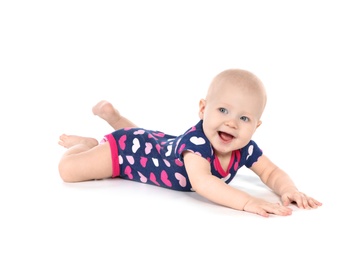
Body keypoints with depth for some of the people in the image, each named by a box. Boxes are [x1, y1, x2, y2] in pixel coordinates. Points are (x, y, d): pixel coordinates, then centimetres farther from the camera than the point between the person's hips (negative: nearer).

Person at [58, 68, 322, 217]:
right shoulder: (196, 140, -46)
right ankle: (87, 143, 17)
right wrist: (246, 201, -69)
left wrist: (289, 191, -41)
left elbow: (272, 172, -18)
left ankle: (111, 113, 60)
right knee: (68, 170, -12)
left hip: (158, 142, 7)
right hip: (128, 147, -7)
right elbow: (201, 181, -60)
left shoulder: (246, 149, -26)